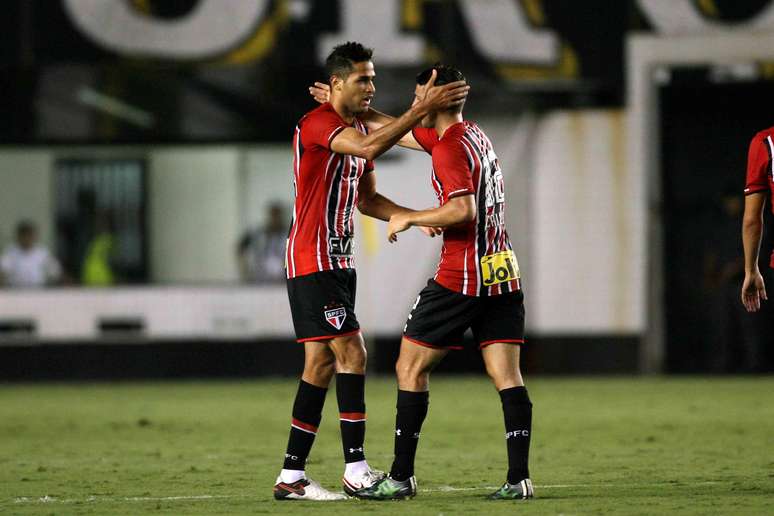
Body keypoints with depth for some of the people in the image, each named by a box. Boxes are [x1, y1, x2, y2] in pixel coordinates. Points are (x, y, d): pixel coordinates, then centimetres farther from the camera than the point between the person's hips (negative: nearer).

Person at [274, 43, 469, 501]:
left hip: (338, 263, 10)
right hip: (312, 261, -10)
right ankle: (356, 469, -11)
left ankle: (291, 477, 9)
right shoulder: (316, 124, -14)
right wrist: (421, 109, -34)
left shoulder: (360, 129, 16)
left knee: (321, 365, 7)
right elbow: (370, 147, -33)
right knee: (352, 354, -13)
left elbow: (367, 199, 22)